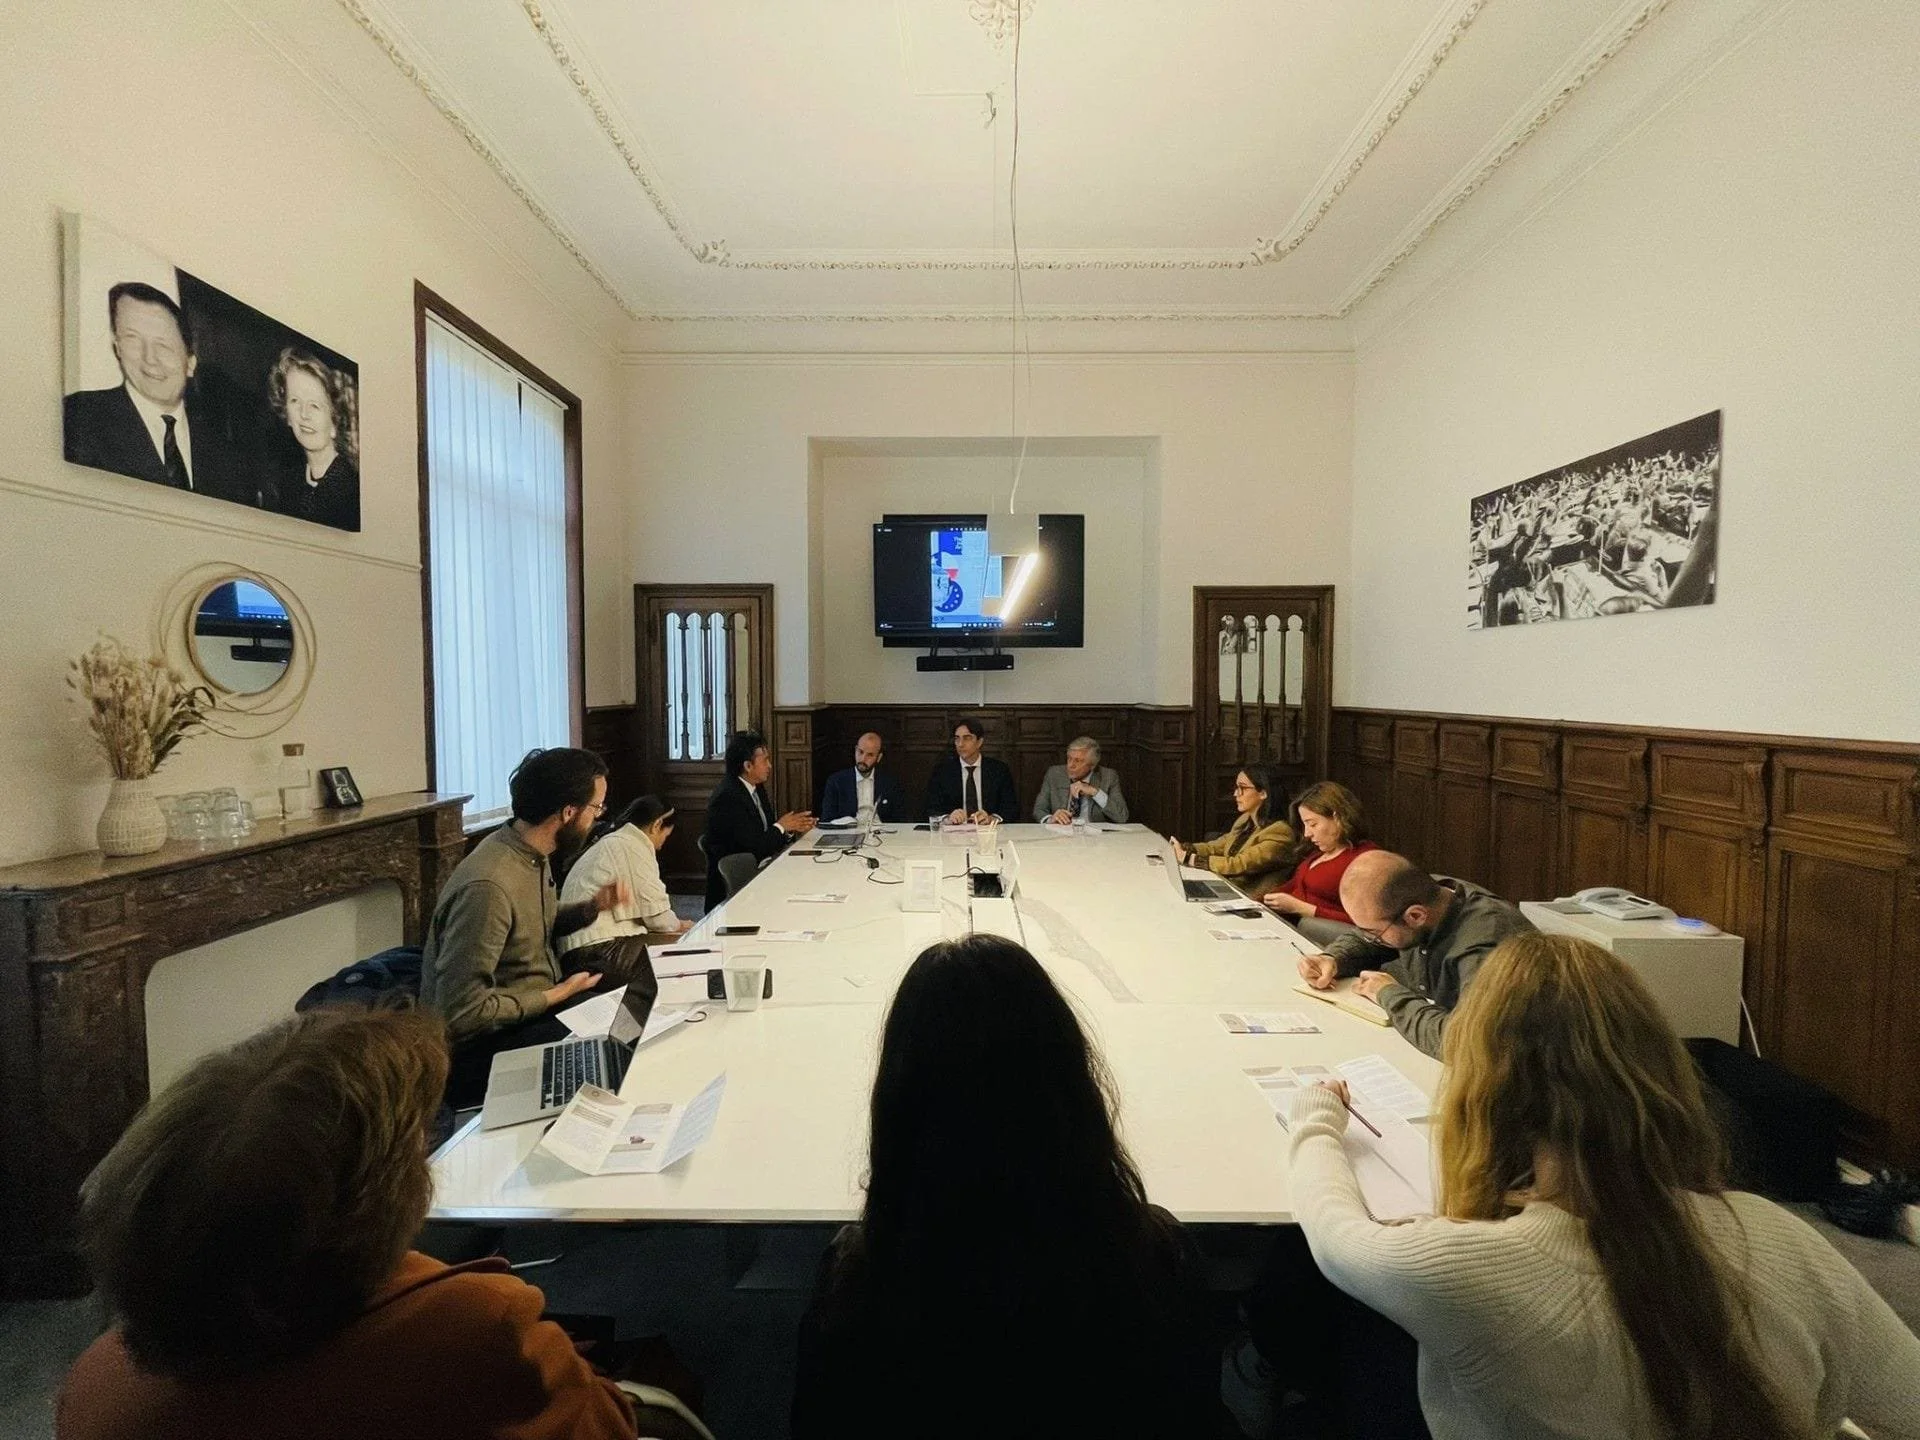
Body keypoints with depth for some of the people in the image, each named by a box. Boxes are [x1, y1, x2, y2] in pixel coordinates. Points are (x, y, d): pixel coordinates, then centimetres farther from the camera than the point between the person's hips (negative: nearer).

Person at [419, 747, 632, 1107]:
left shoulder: (533, 855, -1)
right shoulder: (488, 886, -29)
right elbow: (460, 1011, -26)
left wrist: (592, 906, 0)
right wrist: (555, 996, -16)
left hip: (539, 1007, 9)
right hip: (482, 1046, -9)